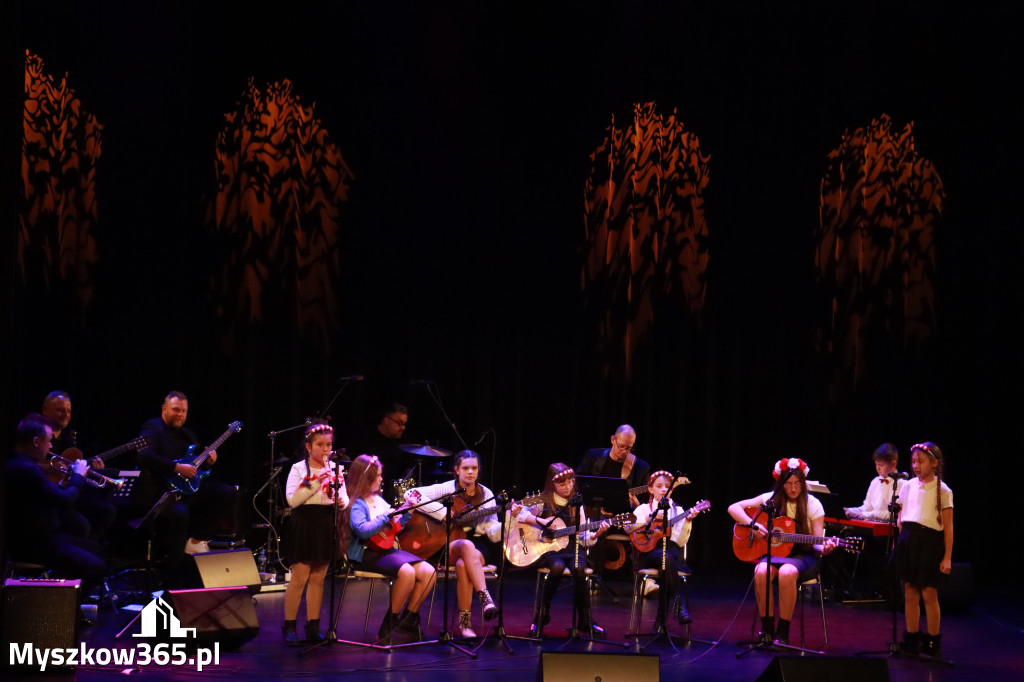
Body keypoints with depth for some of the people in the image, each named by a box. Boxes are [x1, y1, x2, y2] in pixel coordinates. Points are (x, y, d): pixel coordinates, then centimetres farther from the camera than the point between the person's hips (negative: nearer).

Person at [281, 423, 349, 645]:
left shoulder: (335, 469, 10)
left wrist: (342, 501, -14)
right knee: (299, 577, -5)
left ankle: (313, 627, 16)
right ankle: (289, 627, 4)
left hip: (326, 526, 4)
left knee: (318, 578, 9)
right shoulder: (299, 468, -3)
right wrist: (316, 483, -21)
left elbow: (344, 498, 8)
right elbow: (292, 500, -15)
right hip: (304, 524, -4)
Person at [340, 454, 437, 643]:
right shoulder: (356, 503, -8)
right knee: (407, 572, -31)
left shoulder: (378, 499, 18)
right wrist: (388, 515, -19)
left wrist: (406, 514, 8)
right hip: (366, 553, -8)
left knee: (428, 572, -8)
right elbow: (363, 530, -25)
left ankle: (408, 619, 4)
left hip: (386, 549, 8)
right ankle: (390, 623, -14)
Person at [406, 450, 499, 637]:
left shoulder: (486, 495, 8)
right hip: (446, 546, -1)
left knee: (462, 565, -36)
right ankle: (485, 598, -43)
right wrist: (443, 513, -18)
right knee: (467, 545, -38)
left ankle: (465, 621, -28)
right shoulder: (447, 489, 1)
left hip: (478, 546, 1)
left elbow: (494, 534, 1)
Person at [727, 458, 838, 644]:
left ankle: (783, 633, -24)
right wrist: (753, 525, -14)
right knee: (761, 571, -33)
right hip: (775, 553, 2)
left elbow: (816, 543, -3)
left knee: (787, 572, -37)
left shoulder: (812, 504, -2)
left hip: (803, 557, -2)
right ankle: (767, 630, -19)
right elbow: (733, 508, 1)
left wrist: (824, 548, -26)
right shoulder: (771, 500, 3)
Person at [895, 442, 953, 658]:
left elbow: (948, 527, -4)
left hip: (930, 542, -4)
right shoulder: (908, 486, 9)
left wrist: (947, 557, -7)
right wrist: (897, 543, 9)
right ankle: (911, 641, 16)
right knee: (910, 593, 7)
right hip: (907, 540, 4)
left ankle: (933, 643, 10)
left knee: (929, 593, -2)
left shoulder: (943, 491, -3)